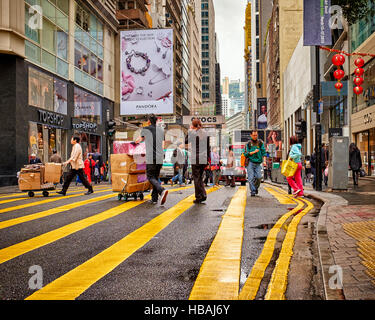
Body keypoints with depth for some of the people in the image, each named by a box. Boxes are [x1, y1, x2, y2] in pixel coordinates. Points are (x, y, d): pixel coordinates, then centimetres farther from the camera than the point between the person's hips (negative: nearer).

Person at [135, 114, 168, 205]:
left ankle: (162, 190, -25)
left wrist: (135, 142, 42)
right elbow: (162, 146, 13)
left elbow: (139, 139, 20)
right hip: (160, 158, 5)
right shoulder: (161, 130, 12)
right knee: (156, 177, 12)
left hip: (150, 158, -5)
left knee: (151, 177, -1)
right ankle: (154, 199, 11)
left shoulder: (145, 129, 1)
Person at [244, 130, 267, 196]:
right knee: (251, 178, -8)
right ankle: (253, 191, -4)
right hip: (250, 162, -1)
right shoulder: (248, 143, 4)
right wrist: (254, 152, -11)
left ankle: (256, 187, 16)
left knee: (259, 177, -10)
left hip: (258, 163, 1)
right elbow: (246, 154, 0)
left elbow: (263, 151, 3)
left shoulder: (260, 142, 8)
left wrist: (264, 160, -9)